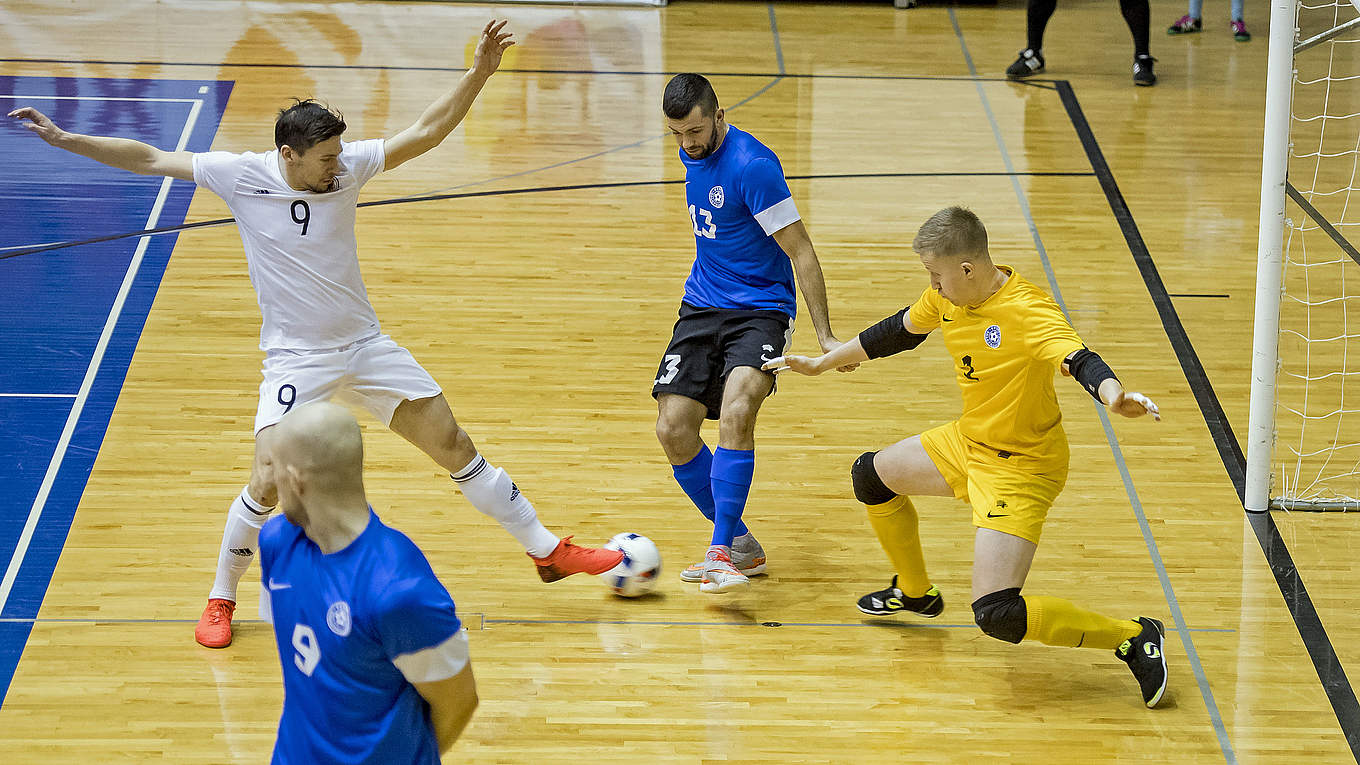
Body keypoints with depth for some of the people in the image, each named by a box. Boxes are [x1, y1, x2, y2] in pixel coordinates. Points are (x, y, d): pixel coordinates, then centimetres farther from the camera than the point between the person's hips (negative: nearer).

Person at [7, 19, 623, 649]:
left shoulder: (347, 167, -8)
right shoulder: (241, 175, -13)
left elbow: (426, 132, -9)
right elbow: (148, 159, -9)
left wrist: (478, 72, -20)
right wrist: (63, 139, -13)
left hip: (365, 345, 3)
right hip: (295, 357, -3)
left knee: (454, 444, 6)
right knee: (267, 484, -16)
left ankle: (547, 550, 20)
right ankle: (222, 598, 7)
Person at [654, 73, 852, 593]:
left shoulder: (752, 165, -19)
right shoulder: (692, 153, 7)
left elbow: (801, 251, -16)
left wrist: (825, 336, -16)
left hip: (760, 311, -7)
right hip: (701, 308, 7)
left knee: (736, 413, -31)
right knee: (673, 431, -6)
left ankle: (720, 552, -27)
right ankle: (741, 545, 11)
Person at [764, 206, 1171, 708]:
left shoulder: (1027, 311, -30)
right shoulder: (946, 296, -6)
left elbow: (1079, 360, -45)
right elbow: (898, 332, 13)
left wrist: (1113, 395, -68)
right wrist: (822, 363, 23)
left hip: (1021, 465, -9)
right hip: (967, 441, 9)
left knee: (997, 615, -20)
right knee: (871, 476, 26)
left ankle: (1133, 637, -8)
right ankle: (915, 592, 50)